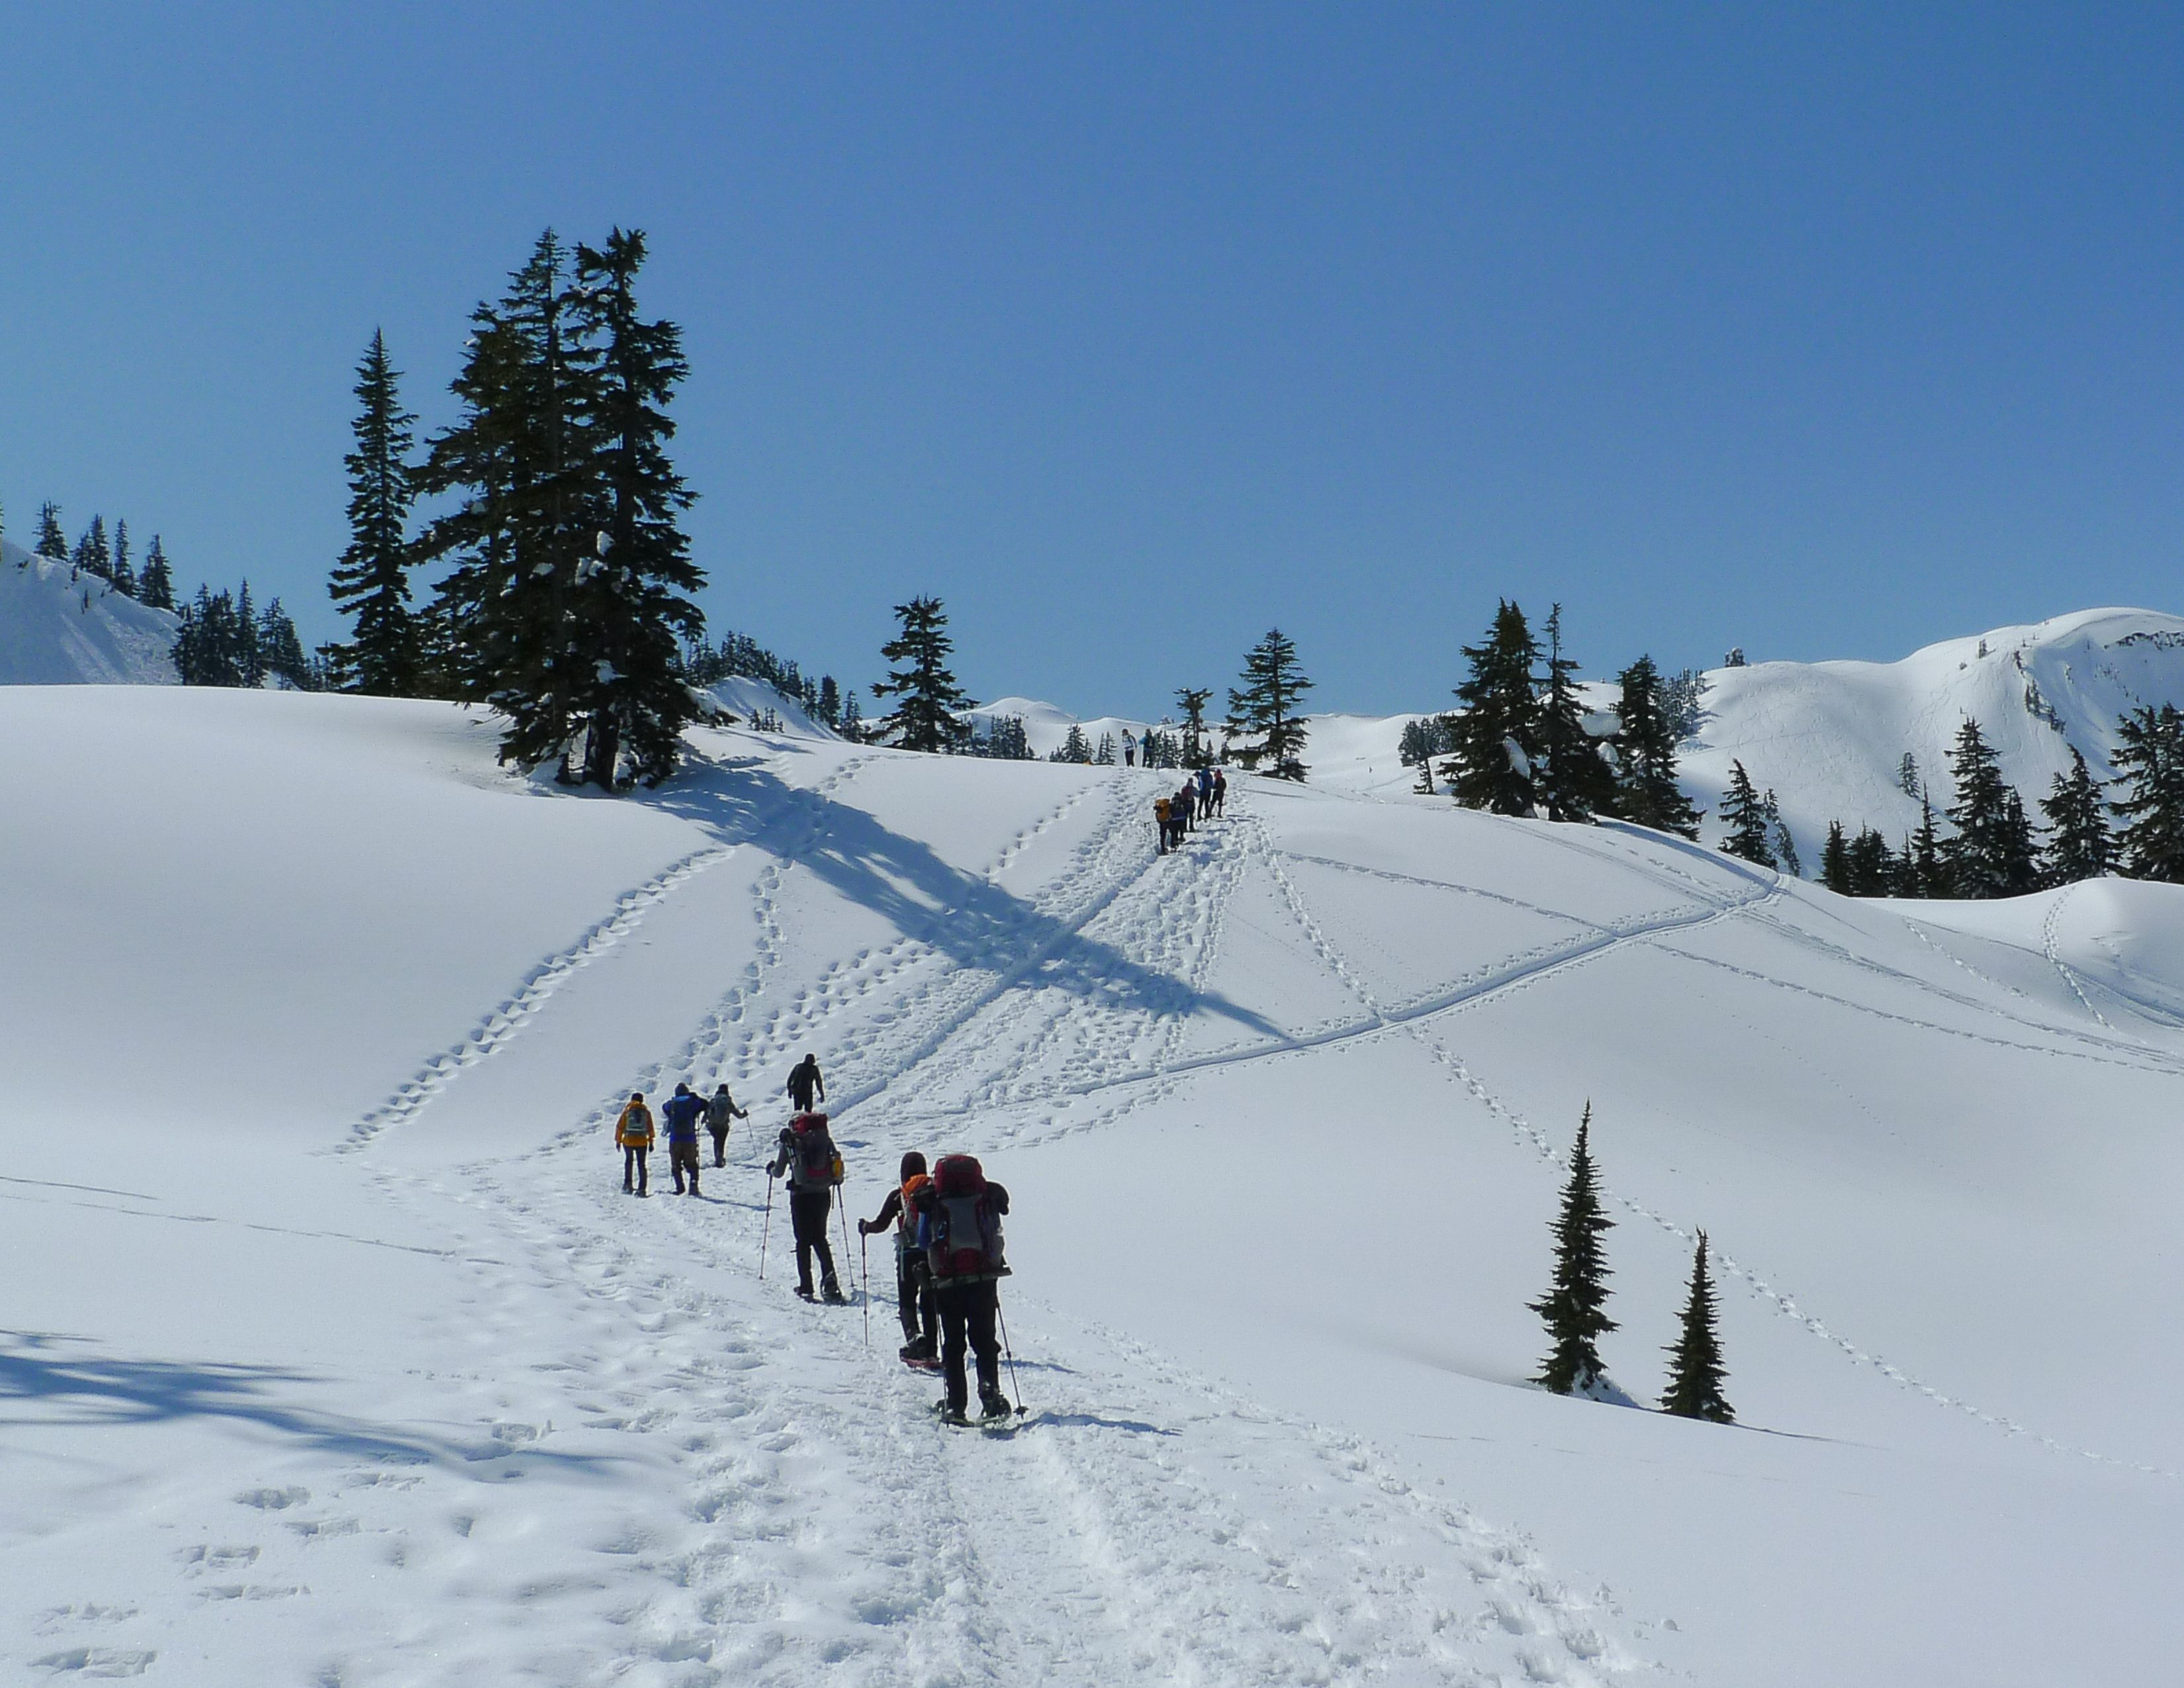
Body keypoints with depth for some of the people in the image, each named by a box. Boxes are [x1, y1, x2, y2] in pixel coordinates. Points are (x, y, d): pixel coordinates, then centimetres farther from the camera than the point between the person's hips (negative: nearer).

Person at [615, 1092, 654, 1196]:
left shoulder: (627, 1111, 1)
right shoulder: (646, 1112, 4)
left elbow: (620, 1126, 0)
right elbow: (650, 1128, 4)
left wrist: (618, 1140, 7)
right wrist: (651, 1142, 9)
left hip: (628, 1141, 0)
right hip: (642, 1142, 0)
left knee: (629, 1161, 21)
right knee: (641, 1165, 5)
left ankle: (627, 1184, 15)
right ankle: (642, 1189, -3)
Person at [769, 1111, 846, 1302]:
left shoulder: (791, 1142, -4)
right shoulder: (826, 1141, 2)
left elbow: (779, 1172, 2)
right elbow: (838, 1166, 4)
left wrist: (771, 1170, 25)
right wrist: (836, 1179, 26)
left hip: (801, 1195, -3)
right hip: (823, 1195, 3)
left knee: (803, 1240, 6)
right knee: (820, 1238, 13)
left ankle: (806, 1287, 0)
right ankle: (829, 1279, -6)